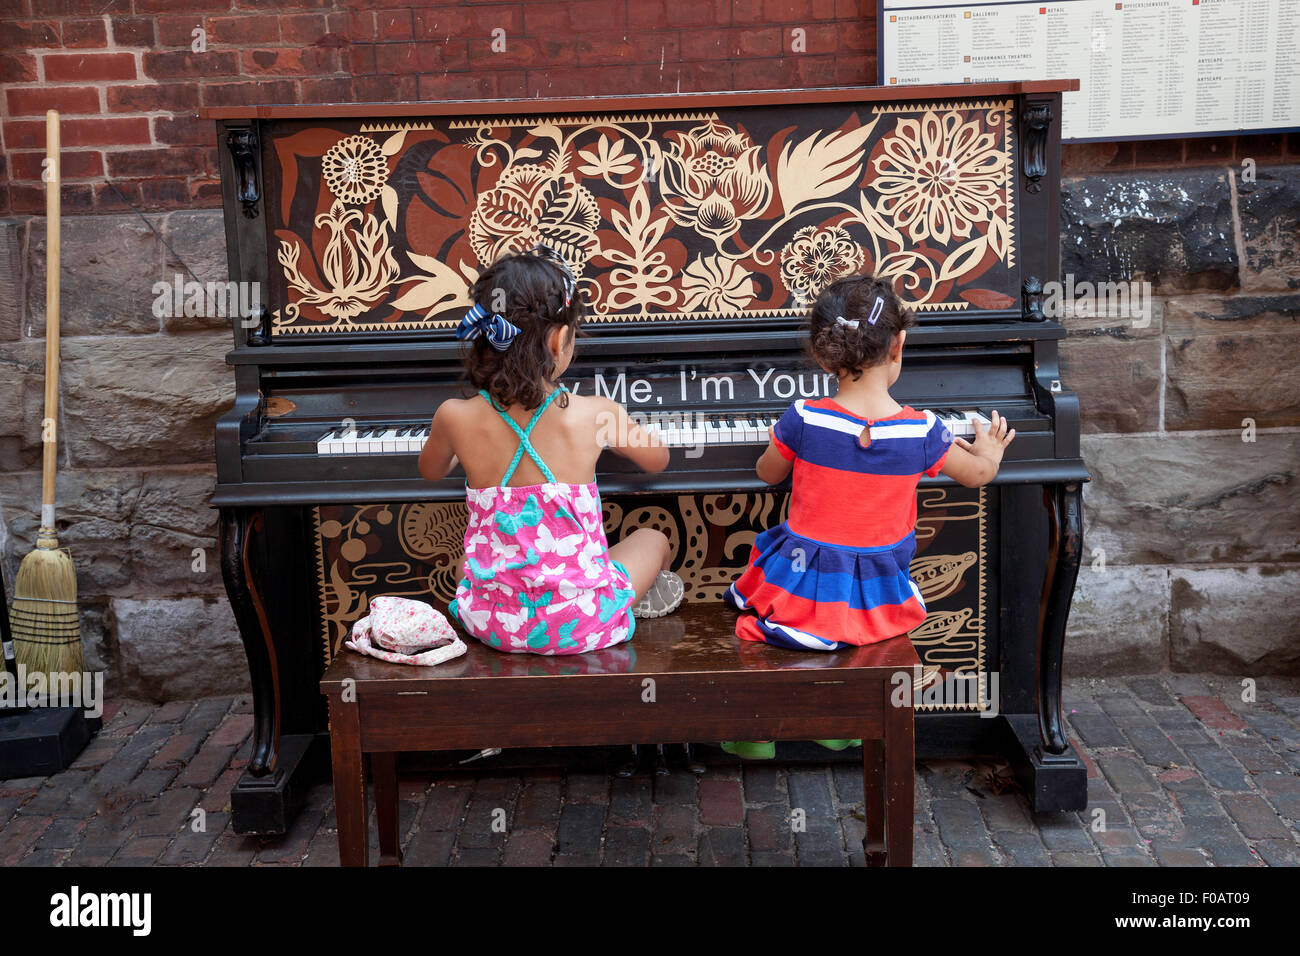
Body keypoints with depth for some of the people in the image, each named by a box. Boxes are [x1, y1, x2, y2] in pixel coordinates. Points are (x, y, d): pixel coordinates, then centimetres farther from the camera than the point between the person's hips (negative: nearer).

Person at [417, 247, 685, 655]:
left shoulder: (455, 418, -11)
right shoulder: (596, 415, -15)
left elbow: (431, 471, 14)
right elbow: (657, 460, 8)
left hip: (491, 622, 2)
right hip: (582, 625, -2)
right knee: (653, 540, 27)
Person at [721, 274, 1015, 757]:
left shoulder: (804, 418, -16)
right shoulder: (922, 430, -13)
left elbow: (767, 473, 4)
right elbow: (977, 474, 7)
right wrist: (990, 450, 30)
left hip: (800, 594, -1)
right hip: (877, 601, 2)